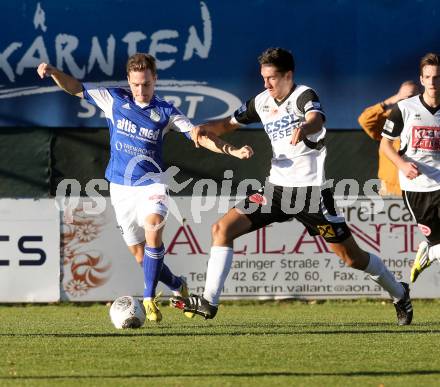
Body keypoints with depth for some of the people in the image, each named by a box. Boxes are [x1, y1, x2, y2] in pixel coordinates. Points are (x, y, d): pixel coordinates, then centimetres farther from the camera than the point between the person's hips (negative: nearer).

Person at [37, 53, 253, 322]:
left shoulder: (165, 112, -3)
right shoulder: (114, 99, 0)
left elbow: (199, 135, -8)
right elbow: (75, 88, 3)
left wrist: (233, 151, -21)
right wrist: (52, 72, -16)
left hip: (151, 183, -2)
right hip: (121, 187, 2)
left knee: (153, 229, -31)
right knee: (141, 255, 3)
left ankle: (150, 299, -24)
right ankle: (179, 287, 29)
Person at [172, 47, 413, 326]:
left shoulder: (304, 96, -12)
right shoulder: (262, 102, 8)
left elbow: (316, 120, -34)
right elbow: (229, 124, 21)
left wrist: (304, 128, -59)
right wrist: (204, 128, -1)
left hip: (311, 188, -6)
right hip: (277, 187, 6)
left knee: (350, 256, -1)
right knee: (222, 229, -7)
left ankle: (398, 293, 23)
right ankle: (209, 302, -6)